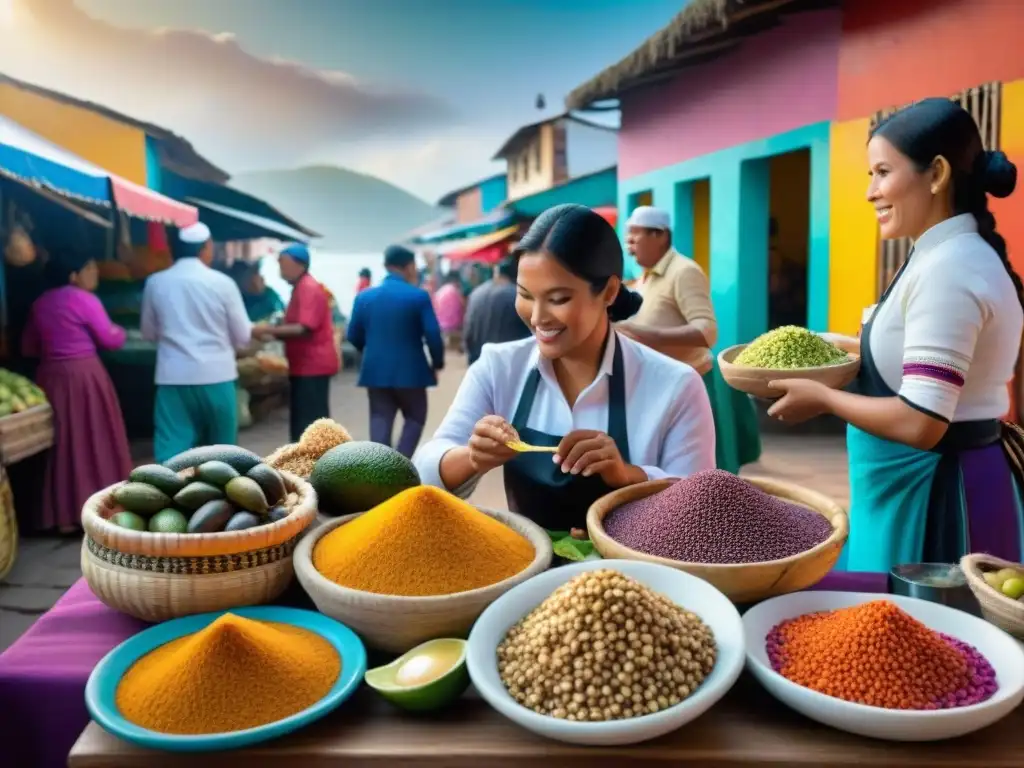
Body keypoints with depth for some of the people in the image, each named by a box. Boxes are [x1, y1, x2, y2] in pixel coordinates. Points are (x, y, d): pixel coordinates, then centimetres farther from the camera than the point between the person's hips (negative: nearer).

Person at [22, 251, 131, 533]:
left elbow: (28, 347, 15)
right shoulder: (84, 299, -9)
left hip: (50, 377, 6)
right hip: (84, 376, -6)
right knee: (96, 443, 3)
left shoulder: (40, 303, 10)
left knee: (62, 445, 10)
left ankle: (64, 515, 14)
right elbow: (110, 339, -6)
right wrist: (120, 331, 15)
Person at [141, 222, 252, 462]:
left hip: (174, 376, 1)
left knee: (172, 449, 0)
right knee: (220, 447, 16)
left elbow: (148, 332, 13)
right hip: (216, 375, -1)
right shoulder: (223, 283, -6)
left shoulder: (155, 283, 1)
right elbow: (243, 337, 1)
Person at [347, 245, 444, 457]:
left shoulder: (364, 296, 4)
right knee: (414, 418, 12)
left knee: (380, 422, 9)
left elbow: (353, 336, 7)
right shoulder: (418, 296, -9)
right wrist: (437, 363, 3)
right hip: (409, 370, -3)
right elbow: (433, 335, -13)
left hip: (375, 370, 4)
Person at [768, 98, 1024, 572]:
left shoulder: (946, 269, -21)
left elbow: (919, 423, -26)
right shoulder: (956, 255, 9)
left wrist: (822, 397, -13)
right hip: (955, 478, 10)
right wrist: (855, 348, 13)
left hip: (930, 492, -10)